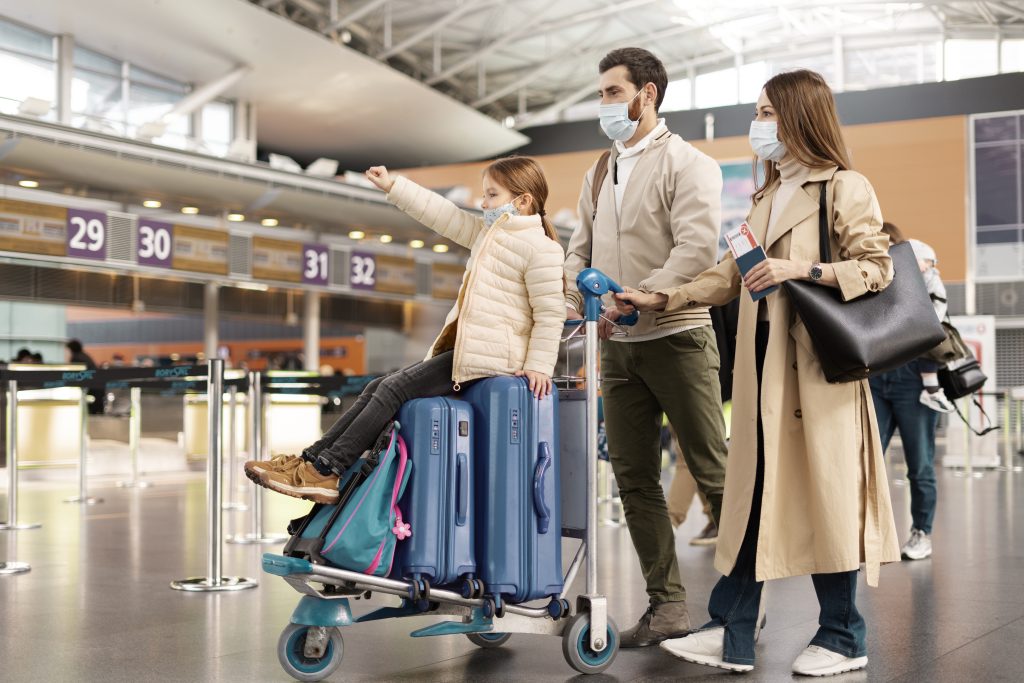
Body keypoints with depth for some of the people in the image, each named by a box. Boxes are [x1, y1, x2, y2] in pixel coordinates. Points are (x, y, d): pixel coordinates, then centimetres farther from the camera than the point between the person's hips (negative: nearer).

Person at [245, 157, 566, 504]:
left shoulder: (541, 248, -9)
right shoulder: (487, 233, 19)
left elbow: (550, 313, -13)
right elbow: (444, 216, 21)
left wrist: (538, 365, -19)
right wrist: (393, 186, 18)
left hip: (488, 358, -10)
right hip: (465, 350, 10)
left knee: (395, 387, -17)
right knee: (380, 386, 0)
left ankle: (325, 471, -17)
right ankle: (312, 458, -3)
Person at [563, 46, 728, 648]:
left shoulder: (687, 164, -5)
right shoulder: (599, 175, 16)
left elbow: (697, 249, -18)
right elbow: (581, 249, 19)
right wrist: (575, 300, -1)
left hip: (676, 338, -7)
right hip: (618, 346, 7)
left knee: (714, 473, -2)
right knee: (635, 479, 7)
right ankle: (668, 604, 16)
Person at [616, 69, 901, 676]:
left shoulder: (845, 189, -2)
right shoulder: (766, 198, 21)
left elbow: (878, 268, -9)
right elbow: (730, 277, 20)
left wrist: (803, 271, -19)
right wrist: (660, 300, 13)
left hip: (820, 365, -7)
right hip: (764, 365, 7)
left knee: (825, 492, -2)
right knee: (754, 491, 6)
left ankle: (843, 639, 11)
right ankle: (732, 634, 9)